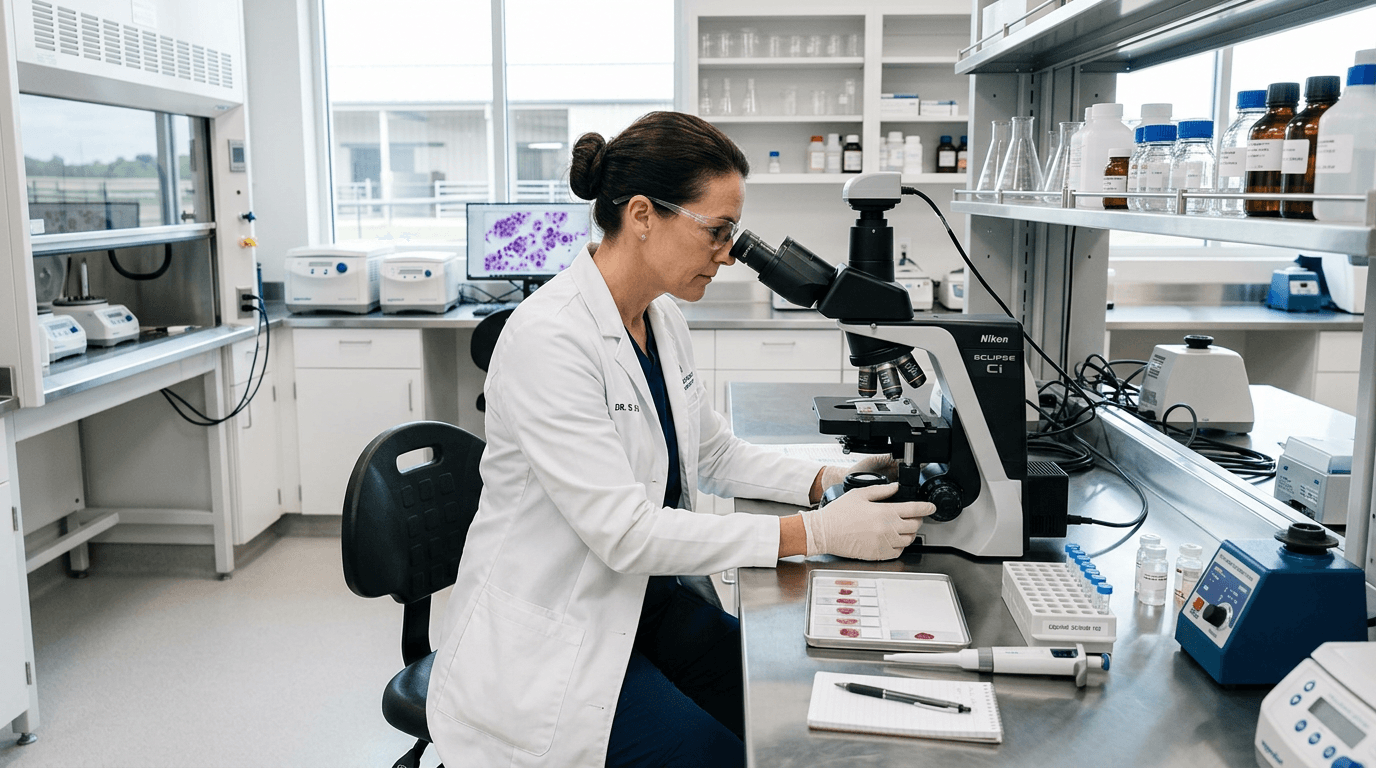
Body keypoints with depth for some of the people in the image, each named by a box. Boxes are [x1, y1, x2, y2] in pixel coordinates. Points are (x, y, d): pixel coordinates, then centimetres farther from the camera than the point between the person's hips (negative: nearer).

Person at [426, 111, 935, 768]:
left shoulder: (663, 319, 3)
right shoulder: (548, 337, -25)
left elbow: (715, 454, 13)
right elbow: (626, 531, -29)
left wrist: (826, 480, -4)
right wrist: (815, 533, -28)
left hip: (644, 598, 8)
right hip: (549, 634, -7)